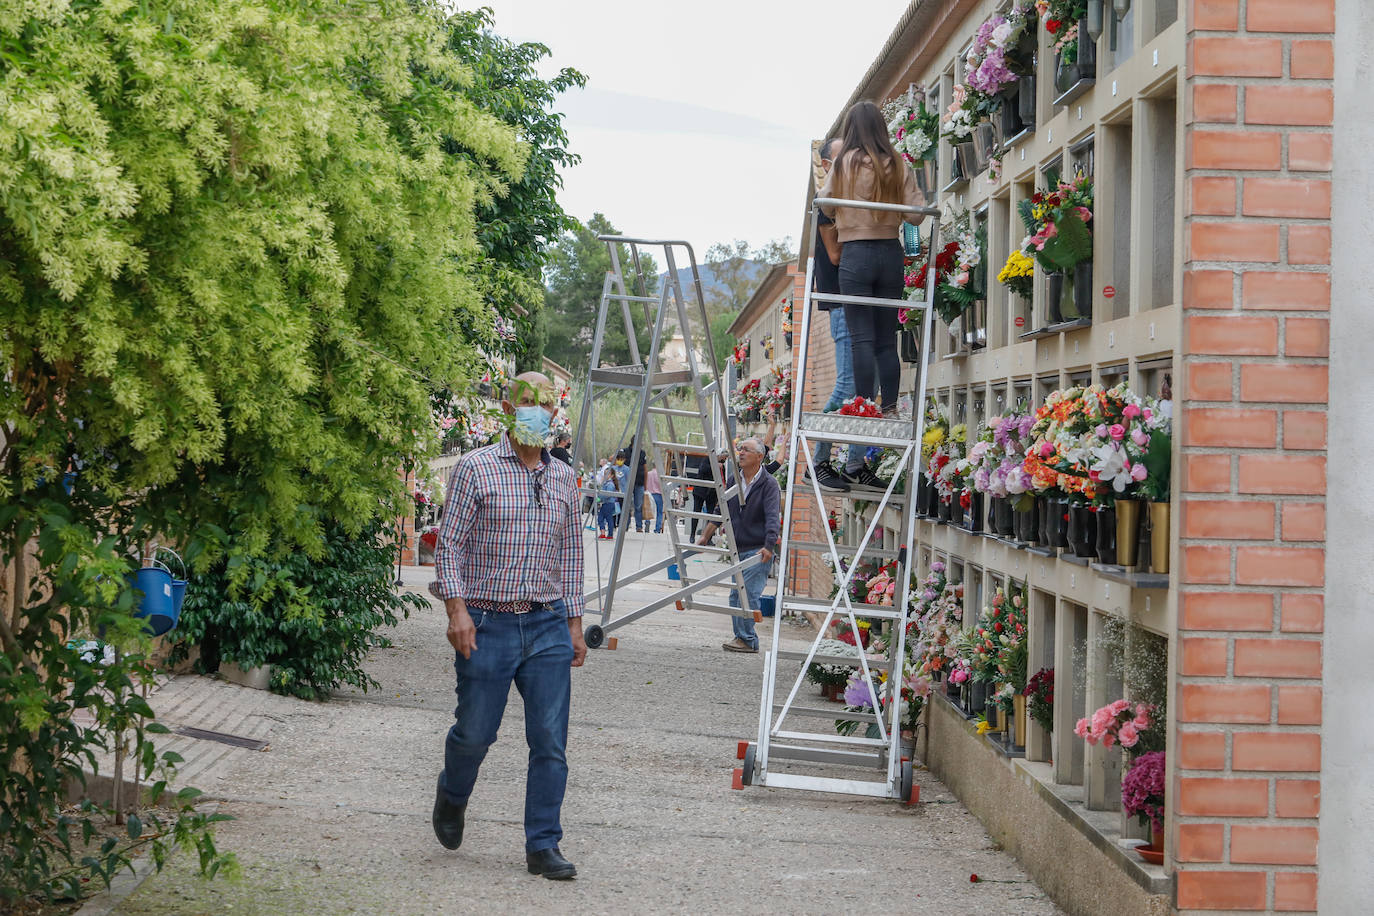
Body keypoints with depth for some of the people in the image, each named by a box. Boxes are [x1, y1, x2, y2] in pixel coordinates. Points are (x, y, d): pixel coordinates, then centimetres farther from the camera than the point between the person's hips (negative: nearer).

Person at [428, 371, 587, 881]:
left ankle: (543, 847, 5)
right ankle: (452, 794, 37)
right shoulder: (476, 469, -1)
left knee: (550, 740, -2)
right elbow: (450, 543, -3)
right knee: (476, 732, 5)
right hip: (487, 626, -3)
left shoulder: (563, 478, 12)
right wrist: (456, 609, -12)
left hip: (548, 627, 4)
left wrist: (574, 623, 15)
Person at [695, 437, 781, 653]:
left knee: (748, 593, -14)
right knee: (736, 595, 6)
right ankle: (741, 637, 13)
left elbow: (773, 518, -19)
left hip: (759, 550, -7)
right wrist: (705, 536, 18)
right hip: (738, 550, 7)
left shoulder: (768, 484, -9)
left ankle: (748, 640, -10)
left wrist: (769, 546, -32)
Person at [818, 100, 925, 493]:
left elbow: (824, 205, 3)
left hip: (856, 253, -3)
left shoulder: (846, 163, -2)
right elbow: (917, 213, 2)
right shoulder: (898, 166, 5)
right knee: (887, 339, 9)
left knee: (861, 338, -5)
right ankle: (890, 410, 6)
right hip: (891, 254, 3)